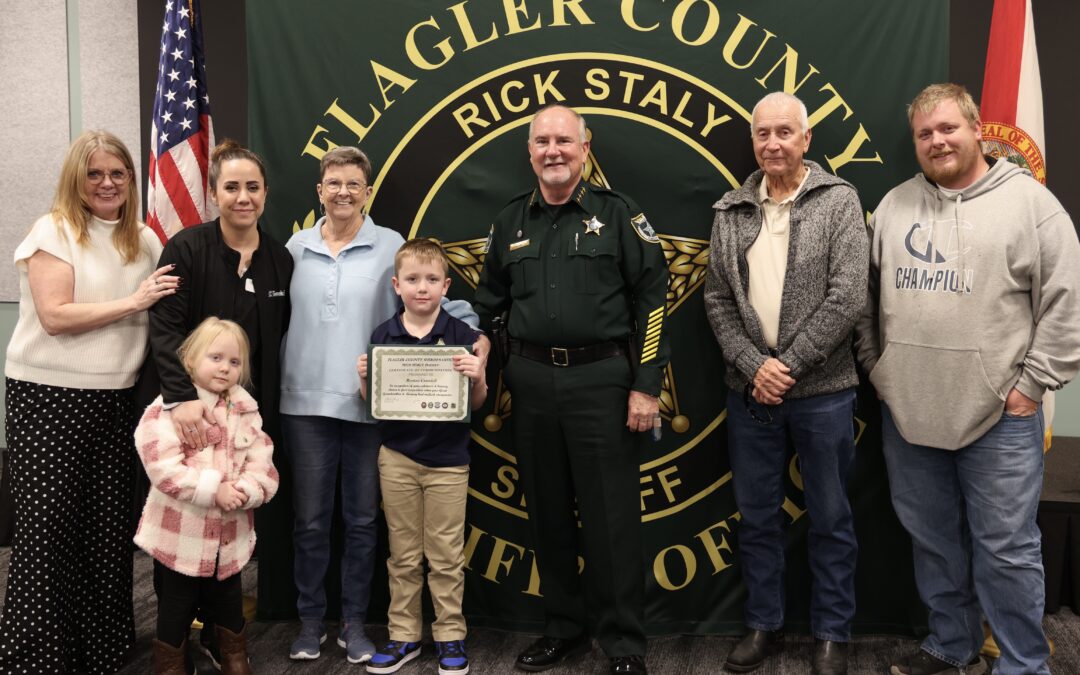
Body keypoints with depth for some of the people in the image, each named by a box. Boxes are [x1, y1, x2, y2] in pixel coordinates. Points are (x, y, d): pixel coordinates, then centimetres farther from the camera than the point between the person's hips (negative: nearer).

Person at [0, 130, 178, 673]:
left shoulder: (144, 240, 10)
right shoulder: (53, 231, -6)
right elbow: (55, 316, -16)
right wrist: (133, 302, -14)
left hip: (117, 399, 5)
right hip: (49, 398, -4)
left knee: (110, 526, 6)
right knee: (47, 530, -1)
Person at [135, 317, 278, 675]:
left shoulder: (246, 410, 4)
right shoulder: (169, 407, -12)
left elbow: (262, 466, 0)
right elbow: (163, 466, -22)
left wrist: (246, 491, -21)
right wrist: (214, 489, -24)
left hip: (231, 534, 4)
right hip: (180, 533, -4)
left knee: (229, 602, 20)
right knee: (176, 607, 10)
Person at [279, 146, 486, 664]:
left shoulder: (392, 247, -1)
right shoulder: (296, 248, 6)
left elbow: (446, 300, -2)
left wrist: (477, 339, -14)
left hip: (370, 404, -1)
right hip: (305, 402, 1)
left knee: (361, 520, 9)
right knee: (309, 521, 8)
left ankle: (353, 621, 23)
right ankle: (310, 619, 23)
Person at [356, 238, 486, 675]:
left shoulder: (460, 335, -5)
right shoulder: (383, 336, 0)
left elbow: (476, 404, -1)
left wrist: (477, 377, -21)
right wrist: (364, 378, -13)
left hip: (447, 461, -2)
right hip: (397, 458, 2)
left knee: (446, 557, 8)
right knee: (403, 556, 13)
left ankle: (450, 635, 21)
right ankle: (403, 635, 24)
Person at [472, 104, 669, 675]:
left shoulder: (618, 214, 0)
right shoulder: (510, 222, 12)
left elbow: (652, 298, -4)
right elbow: (488, 301, 20)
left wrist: (646, 385, -9)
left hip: (602, 380, -4)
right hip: (531, 384, 4)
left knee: (611, 519, 0)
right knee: (547, 515, 12)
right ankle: (562, 628, 28)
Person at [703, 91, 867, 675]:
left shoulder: (838, 200, -4)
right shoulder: (730, 211, 6)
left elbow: (847, 297, -12)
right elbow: (717, 298, 3)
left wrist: (788, 365, -13)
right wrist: (754, 366, -10)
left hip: (823, 391, -3)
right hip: (749, 390, 3)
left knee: (830, 520, 9)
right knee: (757, 516, 13)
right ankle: (764, 625, 29)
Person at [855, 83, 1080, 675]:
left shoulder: (1029, 201, -4)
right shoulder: (894, 205, 9)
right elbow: (869, 297, 16)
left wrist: (1032, 383, -9)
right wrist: (876, 366, 11)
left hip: (998, 415, -4)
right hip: (906, 411, 5)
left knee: (1006, 549, 3)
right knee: (933, 539, 16)